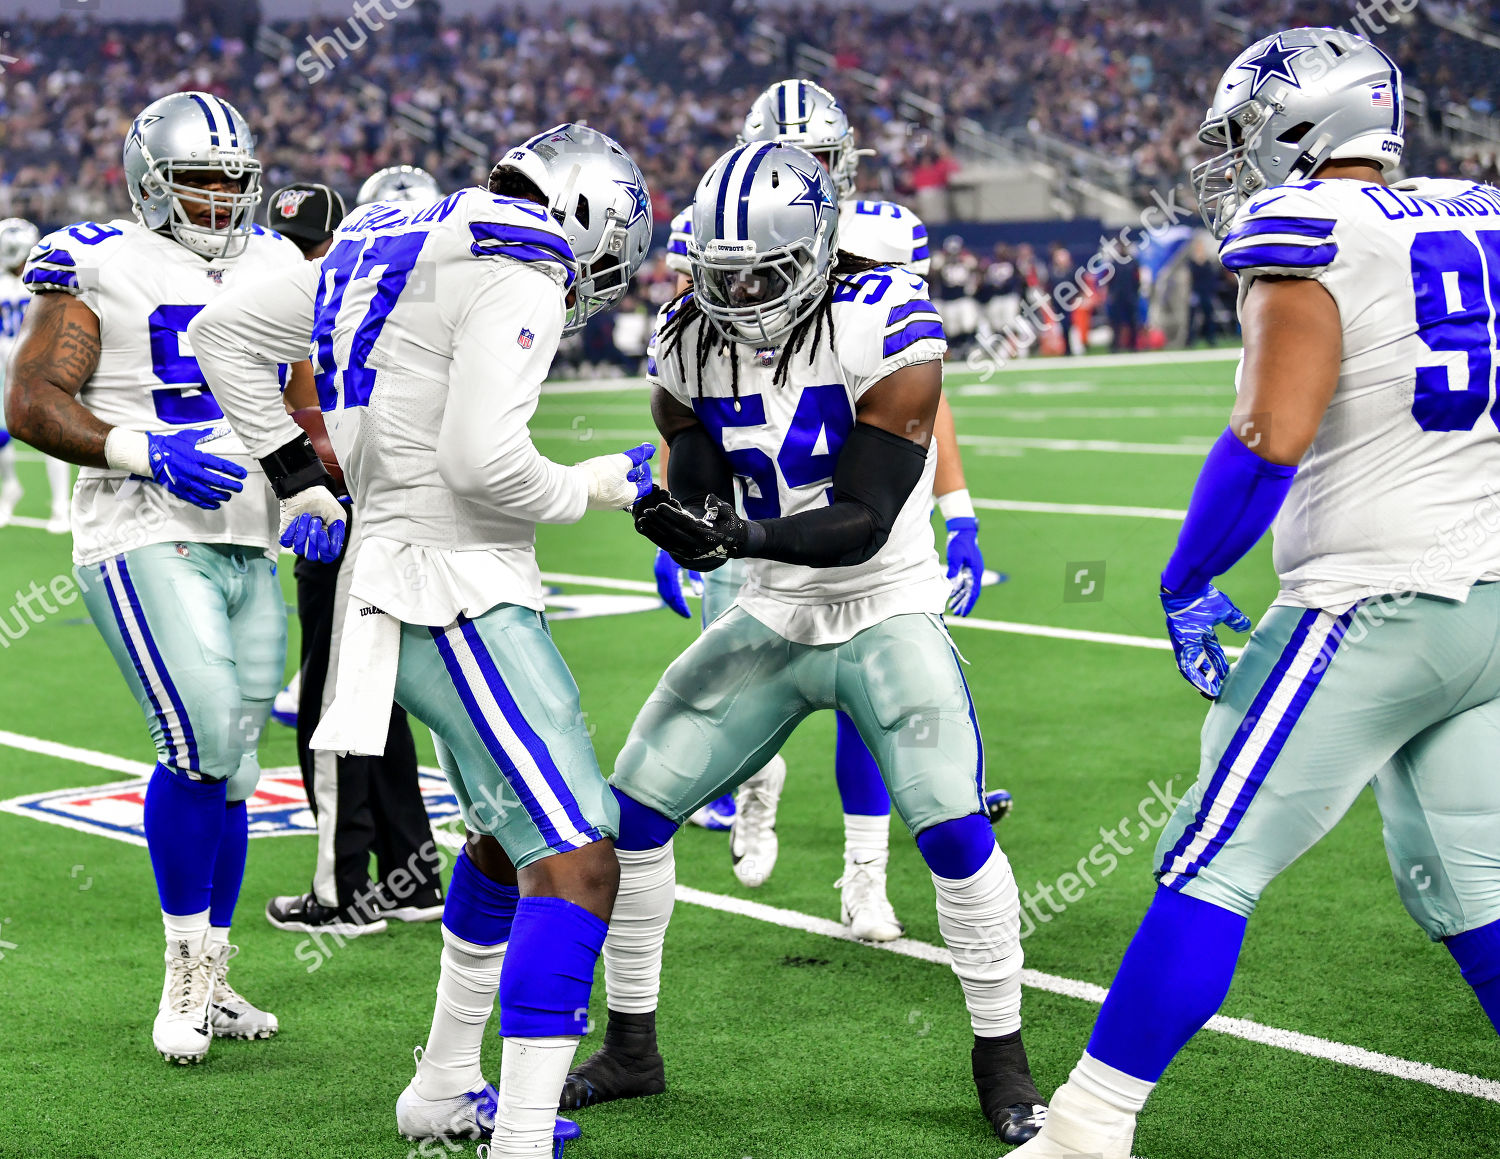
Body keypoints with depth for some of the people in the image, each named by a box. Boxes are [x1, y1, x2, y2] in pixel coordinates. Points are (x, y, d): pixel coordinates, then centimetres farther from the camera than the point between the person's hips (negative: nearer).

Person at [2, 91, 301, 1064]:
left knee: (229, 769, 8)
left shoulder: (271, 271, 15)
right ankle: (186, 969, -2)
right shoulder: (101, 267, -3)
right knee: (202, 742, -18)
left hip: (249, 547, 6)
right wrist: (148, 454, -21)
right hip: (145, 540, -6)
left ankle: (209, 983, 19)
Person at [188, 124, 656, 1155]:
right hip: (455, 593, -10)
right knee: (577, 865, -14)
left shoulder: (392, 245, 15)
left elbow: (225, 334, 22)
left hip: (401, 577, 10)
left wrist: (297, 478, 24)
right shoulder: (518, 276, -12)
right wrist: (595, 487, -6)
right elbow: (482, 458, -24)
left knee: (510, 836, 25)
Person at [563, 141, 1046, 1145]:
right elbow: (697, 496, -2)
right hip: (772, 619, 5)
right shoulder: (690, 346, -5)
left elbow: (864, 524, -24)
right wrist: (686, 522, -27)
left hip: (886, 612, -5)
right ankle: (632, 1048, 18)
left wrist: (742, 535, -38)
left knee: (954, 831, -20)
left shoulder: (885, 333, -21)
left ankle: (1002, 1063, 2)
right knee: (632, 810, 0)